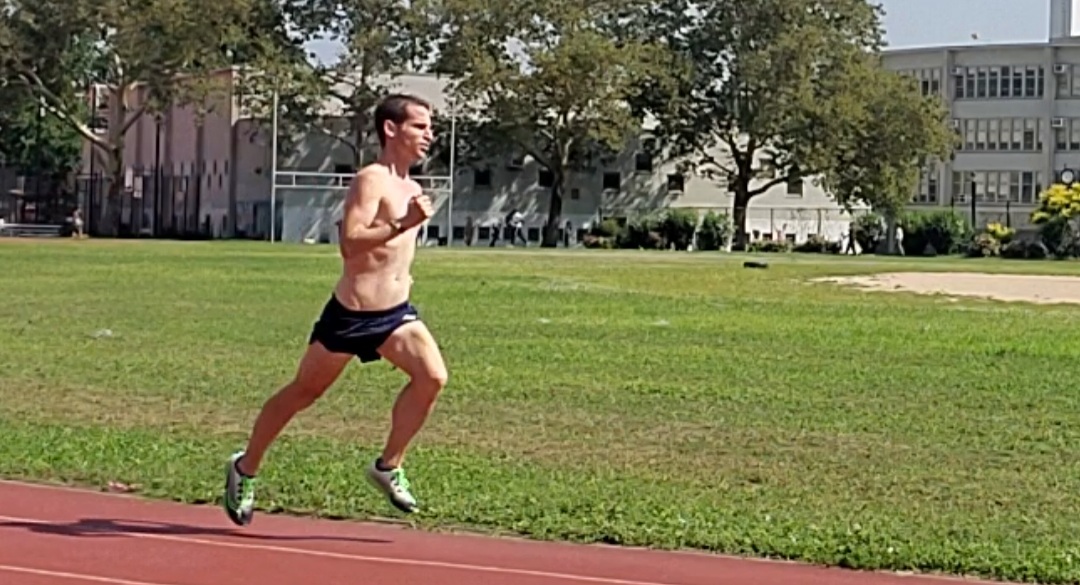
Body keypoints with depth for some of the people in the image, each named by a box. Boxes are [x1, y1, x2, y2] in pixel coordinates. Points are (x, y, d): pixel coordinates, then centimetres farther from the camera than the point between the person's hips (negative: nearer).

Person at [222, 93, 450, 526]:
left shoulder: (411, 189, 11)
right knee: (303, 393, 9)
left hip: (395, 313, 7)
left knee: (433, 377, -17)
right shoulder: (371, 180, -15)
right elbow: (349, 242, -29)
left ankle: (389, 466, -1)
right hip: (350, 314, -7)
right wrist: (403, 225, -36)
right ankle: (245, 468, 29)